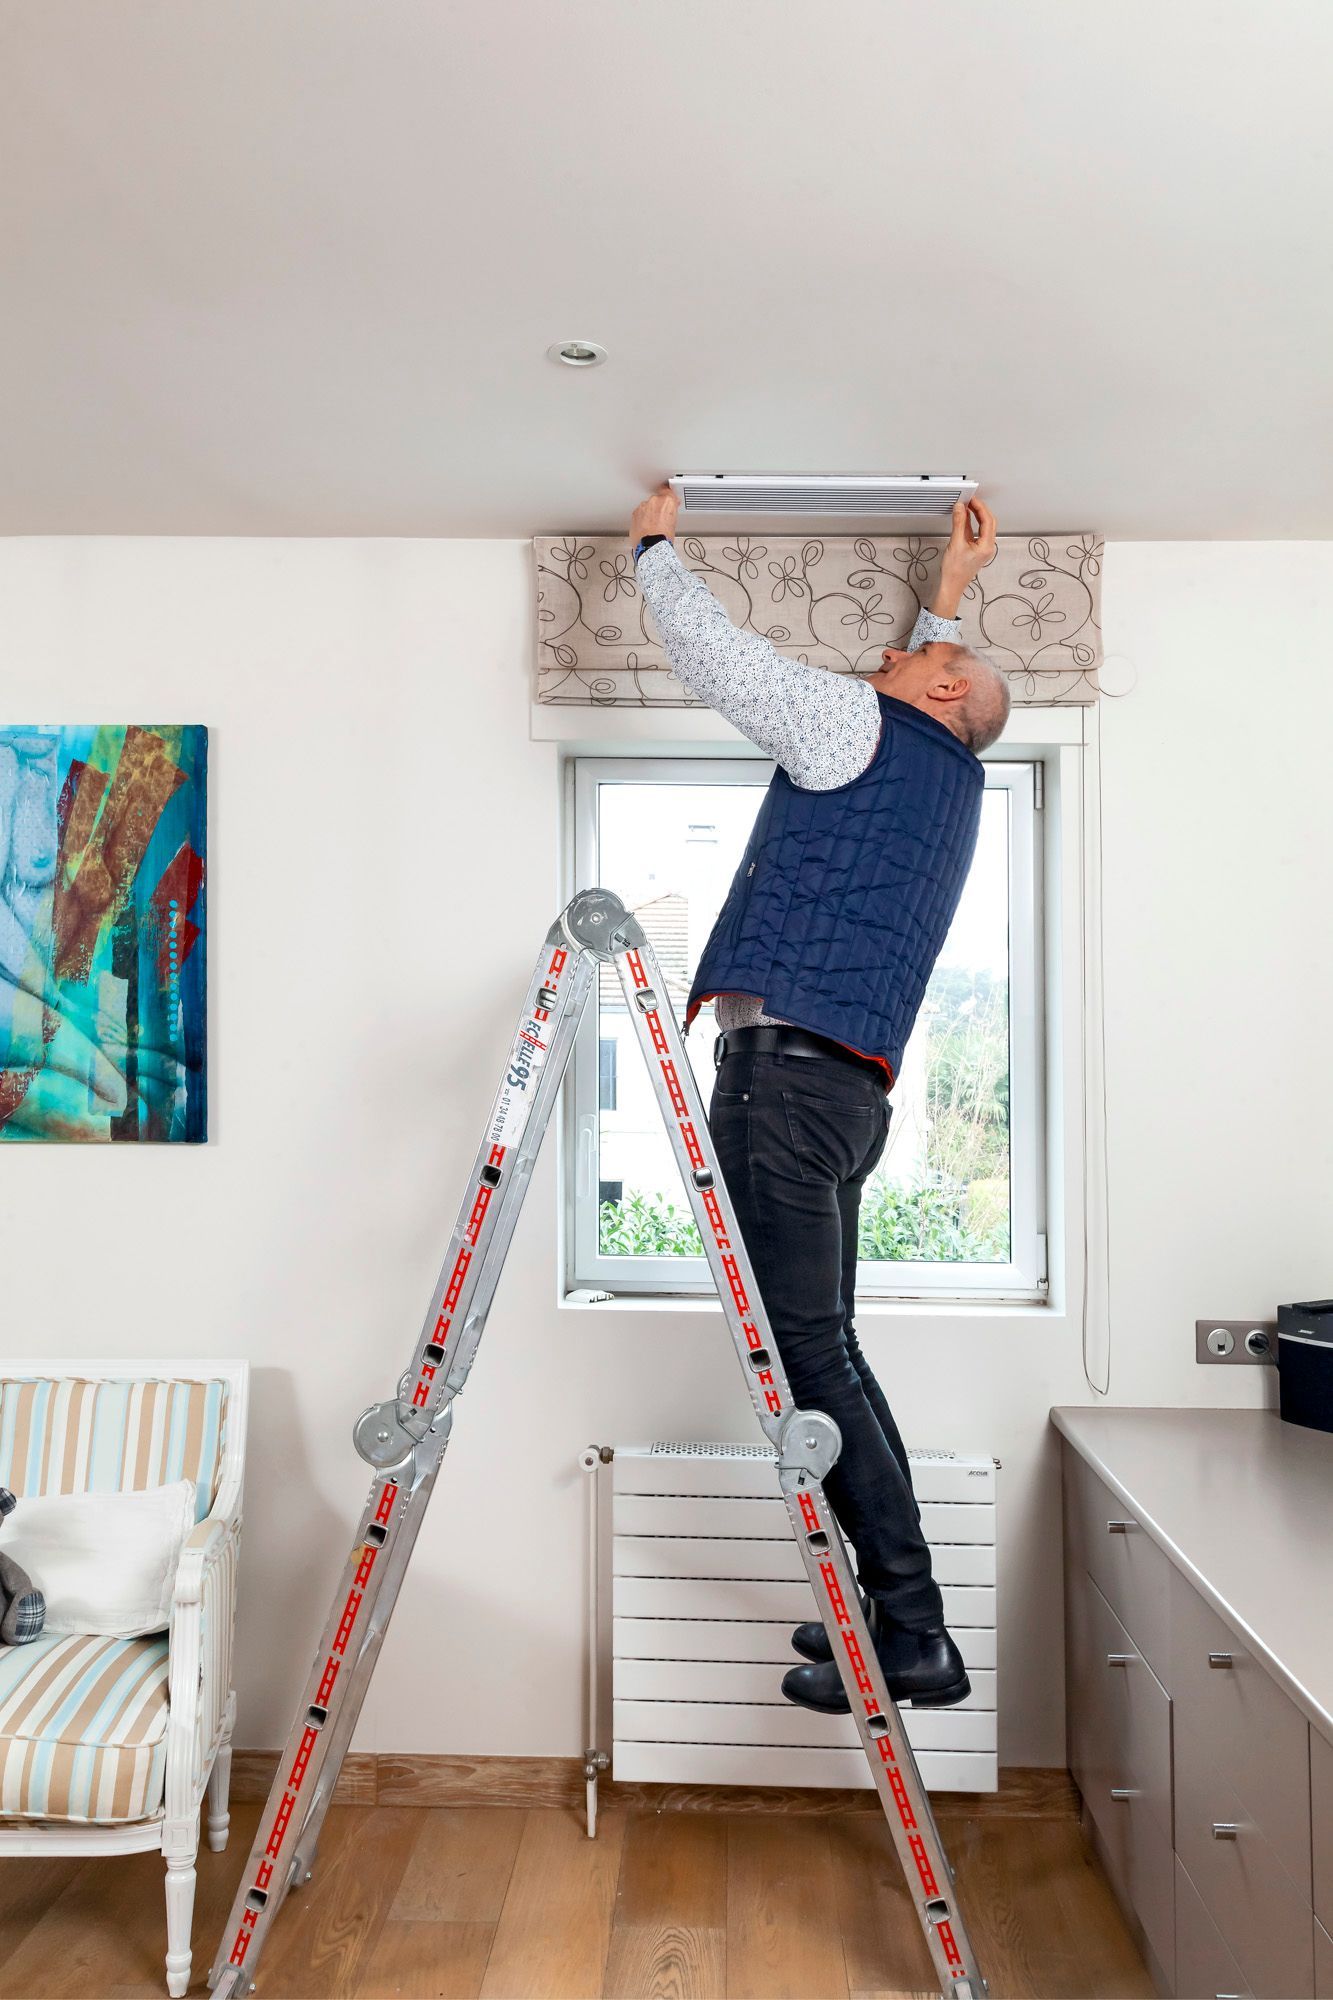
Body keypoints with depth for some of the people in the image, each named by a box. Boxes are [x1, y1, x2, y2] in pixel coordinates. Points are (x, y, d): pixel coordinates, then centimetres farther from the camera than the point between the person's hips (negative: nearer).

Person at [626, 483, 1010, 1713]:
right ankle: (897, 1611, 19)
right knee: (821, 1350, 13)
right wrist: (950, 593, 54)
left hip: (787, 1062, -9)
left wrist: (657, 548, 25)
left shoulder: (858, 722, 2)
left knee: (809, 1353, -8)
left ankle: (913, 1640, -2)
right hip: (848, 1085, 9)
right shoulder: (947, 774, 24)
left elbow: (712, 652, 6)